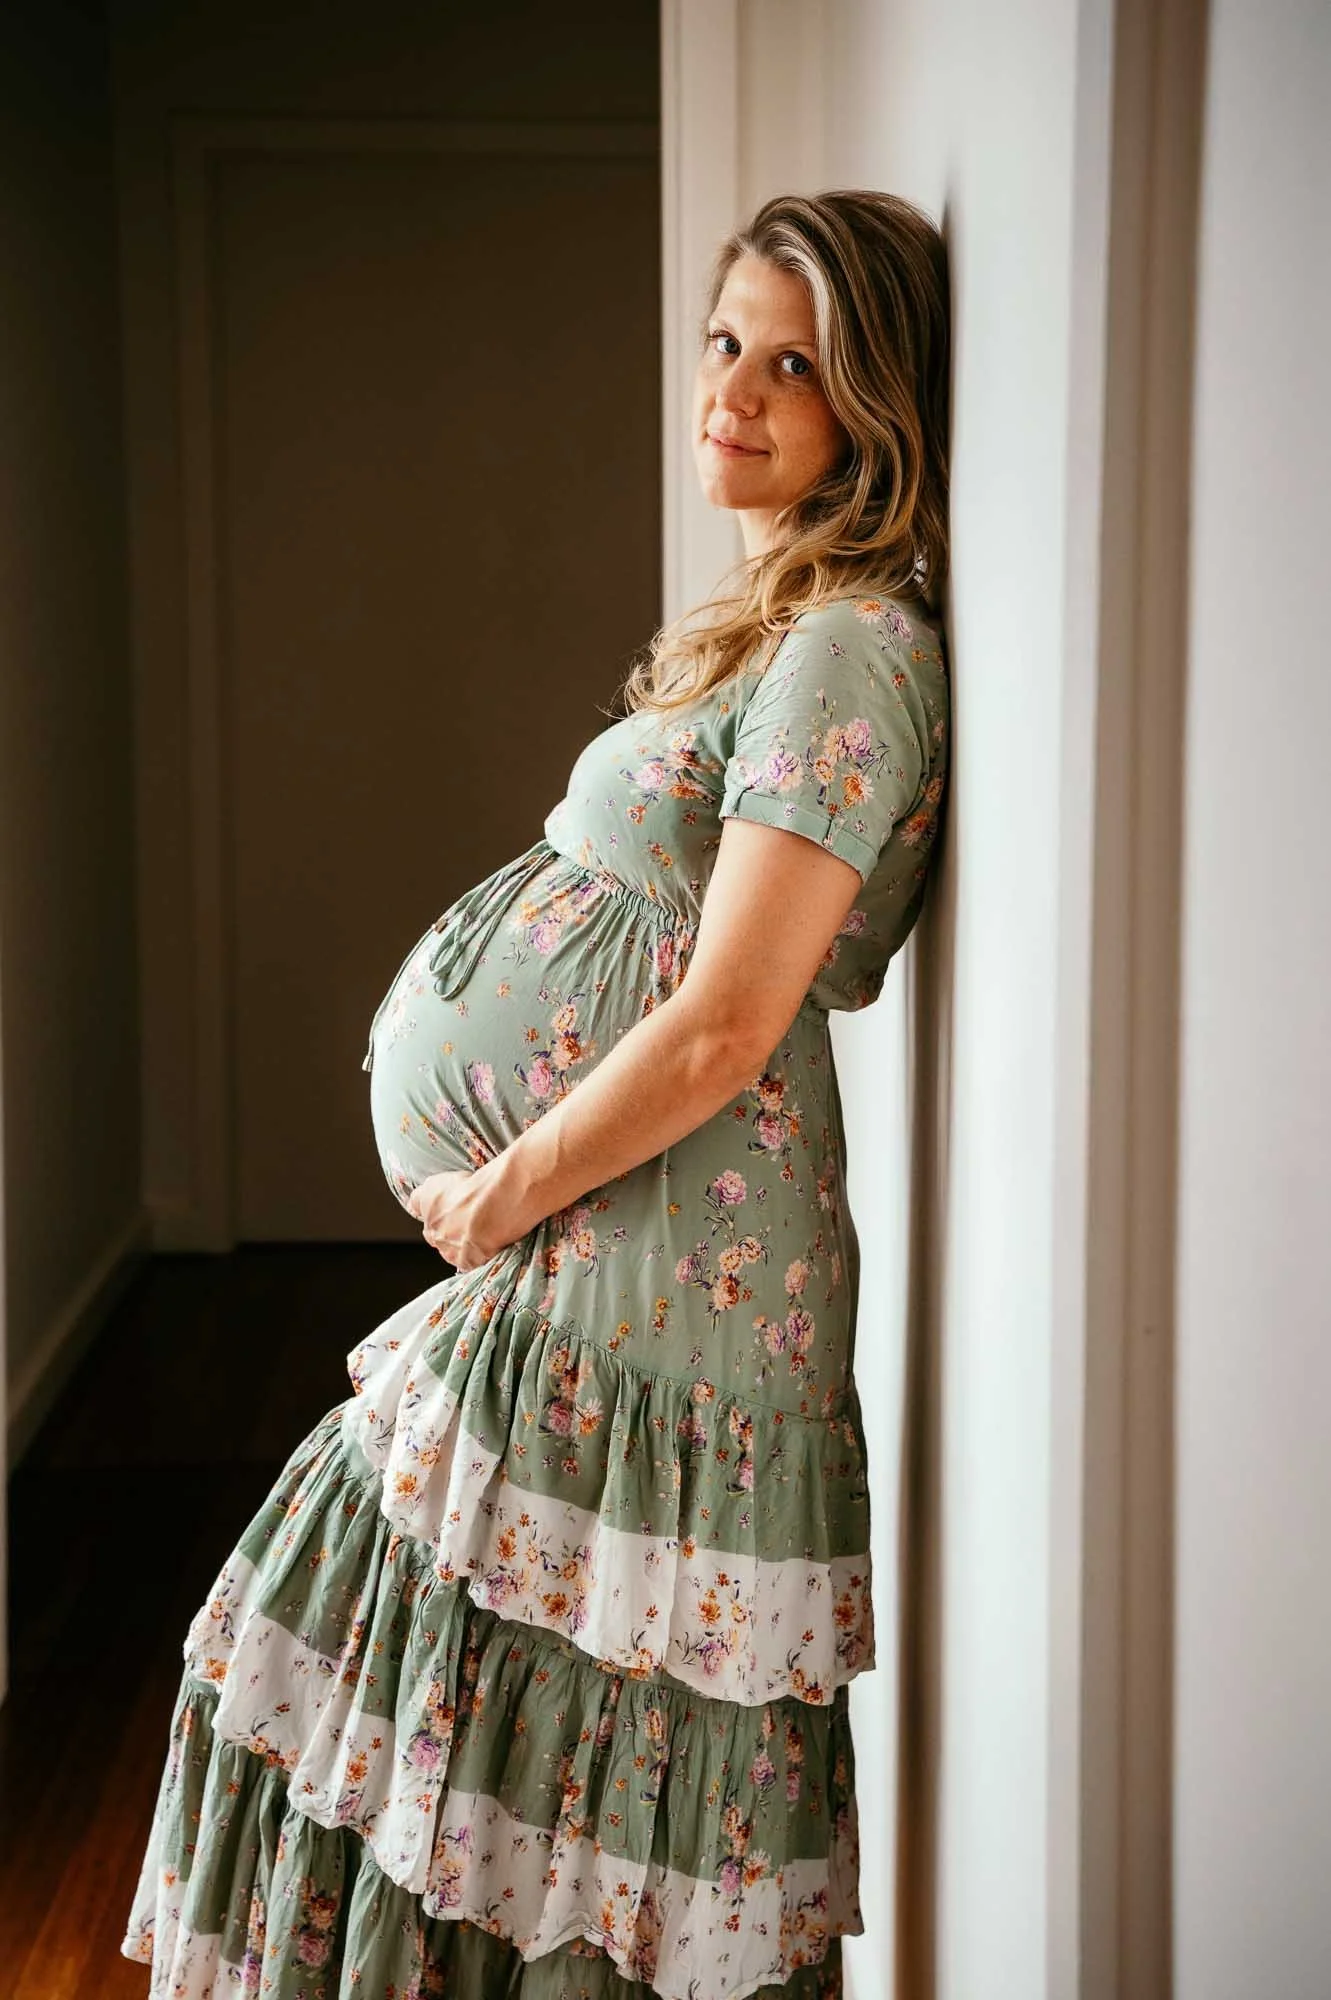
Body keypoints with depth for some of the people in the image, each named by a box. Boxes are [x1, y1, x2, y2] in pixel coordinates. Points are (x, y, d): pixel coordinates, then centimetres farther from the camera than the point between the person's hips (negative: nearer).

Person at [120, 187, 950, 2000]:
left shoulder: (849, 654, -18)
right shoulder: (783, 626, 14)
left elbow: (719, 1030, -23)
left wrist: (499, 1198, -11)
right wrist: (506, 1189, 12)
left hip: (658, 1266, -10)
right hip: (590, 1247, 10)